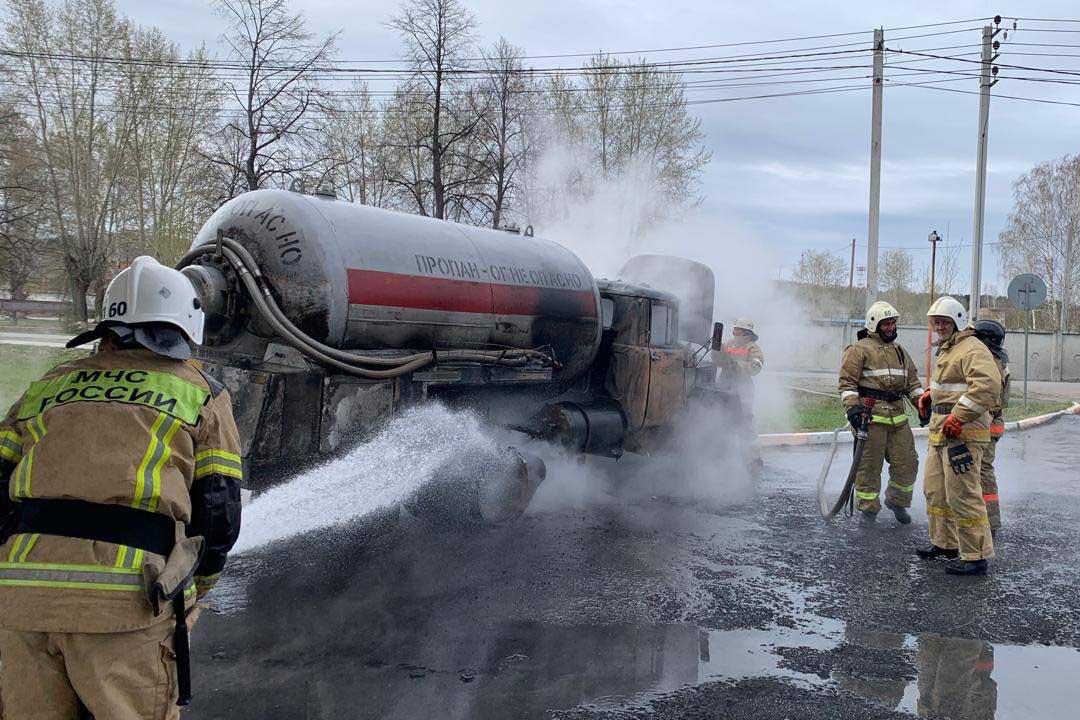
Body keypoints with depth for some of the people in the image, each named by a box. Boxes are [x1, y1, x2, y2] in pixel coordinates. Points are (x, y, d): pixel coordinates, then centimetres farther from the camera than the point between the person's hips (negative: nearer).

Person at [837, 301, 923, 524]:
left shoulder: (899, 351, 20)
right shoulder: (859, 350, -3)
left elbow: (912, 382, 26)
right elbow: (847, 382, -8)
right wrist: (852, 407, -20)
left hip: (898, 417, 7)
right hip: (870, 417, -7)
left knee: (907, 462, 7)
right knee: (869, 466, -2)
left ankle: (897, 500, 28)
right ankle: (868, 508, 10)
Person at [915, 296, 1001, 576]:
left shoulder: (972, 349, -14)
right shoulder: (947, 350, 19)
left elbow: (988, 386, -29)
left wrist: (958, 417, -29)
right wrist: (930, 395, 19)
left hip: (963, 434, -11)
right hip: (941, 432, 11)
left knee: (962, 496, -9)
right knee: (935, 490, 17)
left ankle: (976, 557, -2)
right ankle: (945, 543, 31)